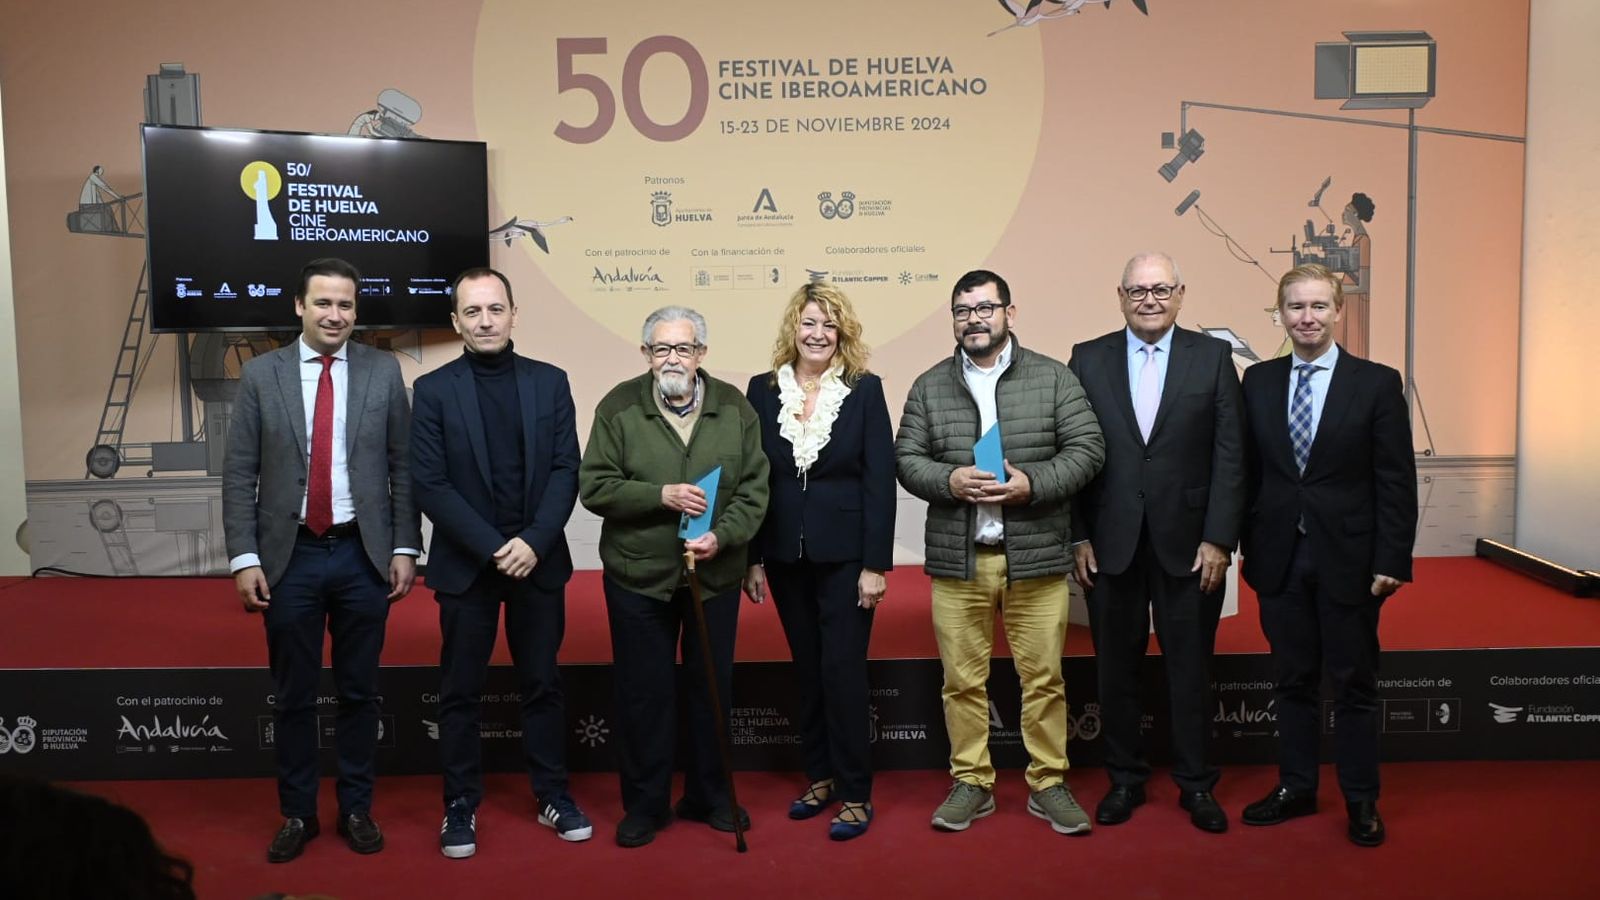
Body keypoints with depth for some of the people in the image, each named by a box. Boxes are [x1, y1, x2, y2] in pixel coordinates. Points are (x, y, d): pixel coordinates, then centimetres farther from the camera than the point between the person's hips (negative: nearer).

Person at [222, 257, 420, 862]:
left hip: (363, 555, 0)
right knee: (293, 696, 10)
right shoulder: (260, 376, 1)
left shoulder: (383, 372, 1)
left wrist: (404, 547, -2)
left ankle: (356, 809, 26)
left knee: (359, 692, 11)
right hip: (290, 556, 0)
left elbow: (403, 467, 2)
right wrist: (244, 558, -6)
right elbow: (239, 475, 0)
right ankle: (297, 813, 26)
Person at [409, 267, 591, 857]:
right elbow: (429, 483, -8)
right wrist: (493, 549, -16)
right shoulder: (433, 390, -2)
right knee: (460, 691, 7)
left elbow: (566, 470, -1)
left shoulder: (550, 382, 3)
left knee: (542, 683, 11)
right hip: (465, 563, -1)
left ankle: (552, 795, 24)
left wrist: (534, 542, -14)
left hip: (539, 560, 2)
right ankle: (461, 805, 21)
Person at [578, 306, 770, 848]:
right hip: (638, 577, -2)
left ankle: (709, 797, 30)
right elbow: (595, 487, -8)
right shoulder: (618, 408, -4)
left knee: (712, 688, 13)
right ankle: (645, 805, 22)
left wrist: (722, 537, -17)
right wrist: (660, 495, -20)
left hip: (715, 575, 2)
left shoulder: (734, 407, 1)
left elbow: (753, 489, -1)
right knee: (644, 693, 6)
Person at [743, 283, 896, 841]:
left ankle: (855, 794, 10)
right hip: (786, 554, 3)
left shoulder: (865, 389, -4)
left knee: (843, 669, -2)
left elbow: (880, 480, -6)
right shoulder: (764, 390, 3)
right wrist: (752, 558, 2)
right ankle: (820, 777, 27)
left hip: (845, 553, -3)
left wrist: (875, 564, -11)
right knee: (806, 669, 13)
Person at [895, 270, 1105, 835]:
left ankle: (1048, 784, 20)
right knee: (963, 680, 8)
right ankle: (971, 783, 21)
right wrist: (949, 480, -14)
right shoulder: (929, 386, 8)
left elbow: (1086, 449, -2)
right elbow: (907, 458, 5)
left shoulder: (1054, 378, 3)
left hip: (1036, 556, -1)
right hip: (956, 559, 2)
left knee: (1044, 678, 5)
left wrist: (1031, 484, -16)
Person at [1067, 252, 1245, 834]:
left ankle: (1195, 784, 24)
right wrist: (1077, 536, -3)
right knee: (1116, 666, 10)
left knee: (1190, 666, 8)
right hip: (1110, 543, 1)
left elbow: (1229, 457, -1)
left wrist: (1218, 539, -7)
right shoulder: (1088, 359, 3)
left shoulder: (1213, 356, 1)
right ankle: (1125, 779, 26)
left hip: (1188, 540, -1)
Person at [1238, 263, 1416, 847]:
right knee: (1292, 680, 12)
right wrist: (1249, 548, 4)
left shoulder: (1377, 384, -4)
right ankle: (1295, 788, 26)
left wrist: (1390, 560, -10)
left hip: (1350, 560, -2)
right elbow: (1250, 472, 7)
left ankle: (1361, 803, 22)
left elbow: (1397, 482, -5)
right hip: (1280, 558, 3)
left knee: (1354, 683, 8)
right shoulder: (1258, 382, 5)